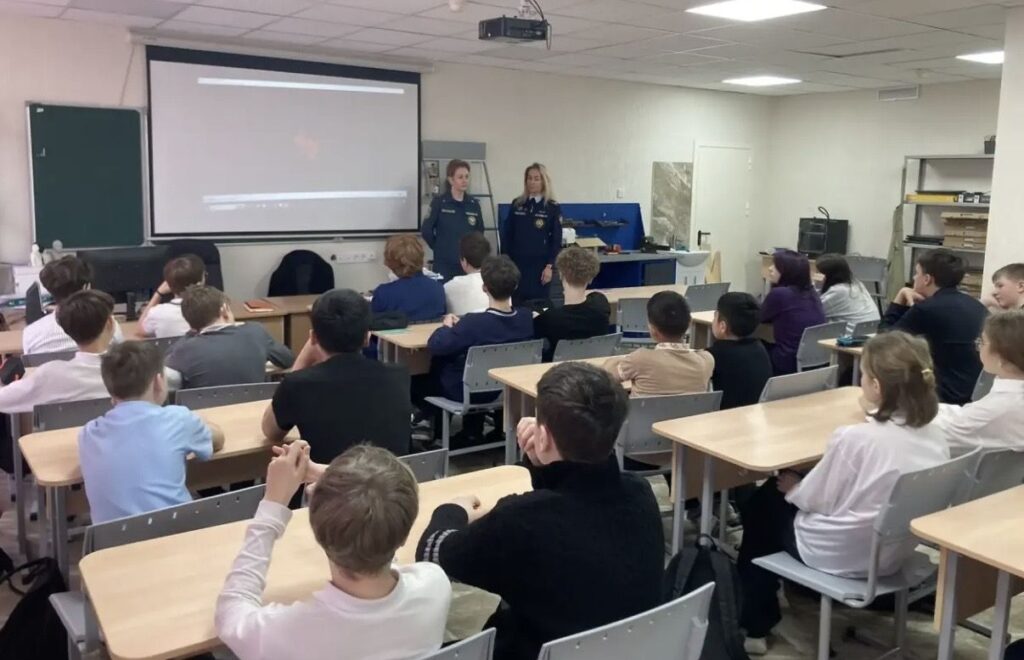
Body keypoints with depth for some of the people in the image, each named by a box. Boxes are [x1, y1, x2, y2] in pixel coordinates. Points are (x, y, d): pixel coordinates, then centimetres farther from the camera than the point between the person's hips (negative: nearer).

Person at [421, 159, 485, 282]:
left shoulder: (474, 204, 6)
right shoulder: (439, 202, -5)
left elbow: (480, 232, 16)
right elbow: (426, 230, -4)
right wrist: (440, 248, 3)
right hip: (444, 264, -4)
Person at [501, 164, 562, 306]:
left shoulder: (553, 208, -1)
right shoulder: (516, 204, 7)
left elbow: (556, 240, -2)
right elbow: (507, 235, 9)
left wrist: (550, 266, -9)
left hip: (540, 265, -2)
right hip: (517, 263, 2)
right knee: (515, 304, 2)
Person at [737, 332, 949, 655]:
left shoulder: (854, 437, -29)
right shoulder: (936, 439, -9)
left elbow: (817, 500, -15)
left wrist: (793, 487, 5)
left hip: (840, 556, -7)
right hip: (894, 554, 7)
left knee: (763, 503, 20)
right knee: (781, 495, 26)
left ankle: (754, 625, 31)